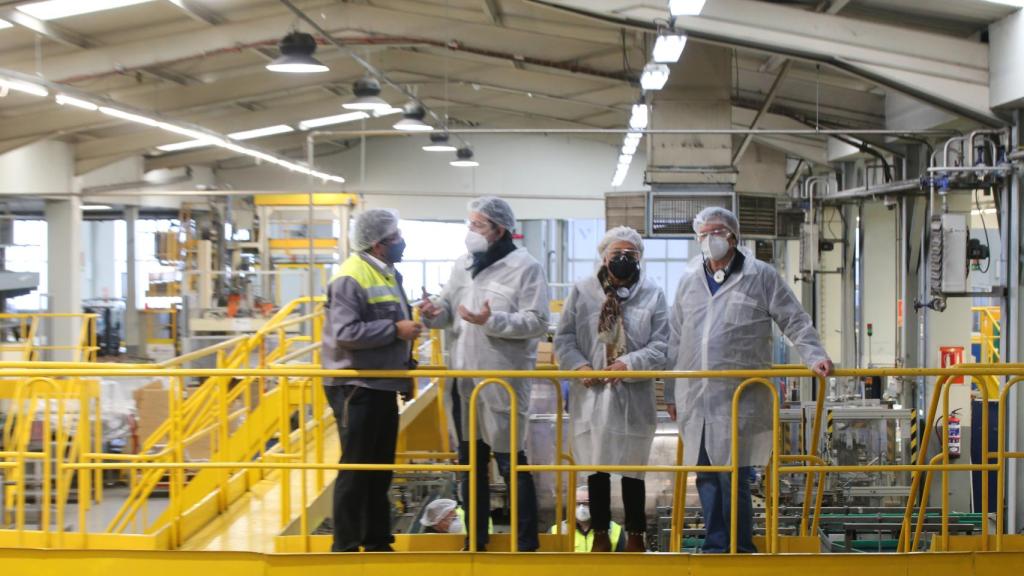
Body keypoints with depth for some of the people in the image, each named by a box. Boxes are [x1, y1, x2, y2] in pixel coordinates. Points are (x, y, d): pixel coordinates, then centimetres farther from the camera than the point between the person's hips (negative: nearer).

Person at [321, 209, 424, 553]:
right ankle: (345, 547, 7)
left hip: (383, 386, 9)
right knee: (355, 470, -3)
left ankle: (378, 542, 26)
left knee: (381, 469, 15)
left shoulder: (388, 274, 14)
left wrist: (405, 368, 18)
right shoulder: (350, 278, -17)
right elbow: (346, 333, -27)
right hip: (356, 388, -9)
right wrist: (396, 330, -22)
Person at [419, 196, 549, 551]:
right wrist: (434, 312, -8)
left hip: (504, 380, -7)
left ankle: (527, 545, 13)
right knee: (470, 461, 15)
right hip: (466, 377, 7)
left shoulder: (525, 267, -10)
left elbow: (538, 322, -16)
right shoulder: (463, 264, 11)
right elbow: (449, 306, 14)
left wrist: (492, 320, -25)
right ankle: (476, 539, 28)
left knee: (511, 463, 1)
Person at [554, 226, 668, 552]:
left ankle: (636, 535, 22)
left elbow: (661, 345, -3)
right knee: (596, 467, 10)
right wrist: (579, 365, -12)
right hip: (592, 394, 1)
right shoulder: (583, 291, 3)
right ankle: (600, 534, 23)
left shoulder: (652, 294, 1)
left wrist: (629, 364, -17)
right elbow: (564, 338, 5)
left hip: (634, 396, -1)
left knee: (633, 469, 8)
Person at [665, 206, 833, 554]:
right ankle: (716, 546, 19)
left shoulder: (760, 277, 2)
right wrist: (672, 392, 18)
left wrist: (814, 357, -11)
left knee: (733, 477, -5)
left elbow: (795, 322, 4)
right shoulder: (689, 280, 14)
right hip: (695, 398, 4)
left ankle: (741, 551, 9)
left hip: (739, 398, -4)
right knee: (706, 477, 9)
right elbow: (676, 340, 18)